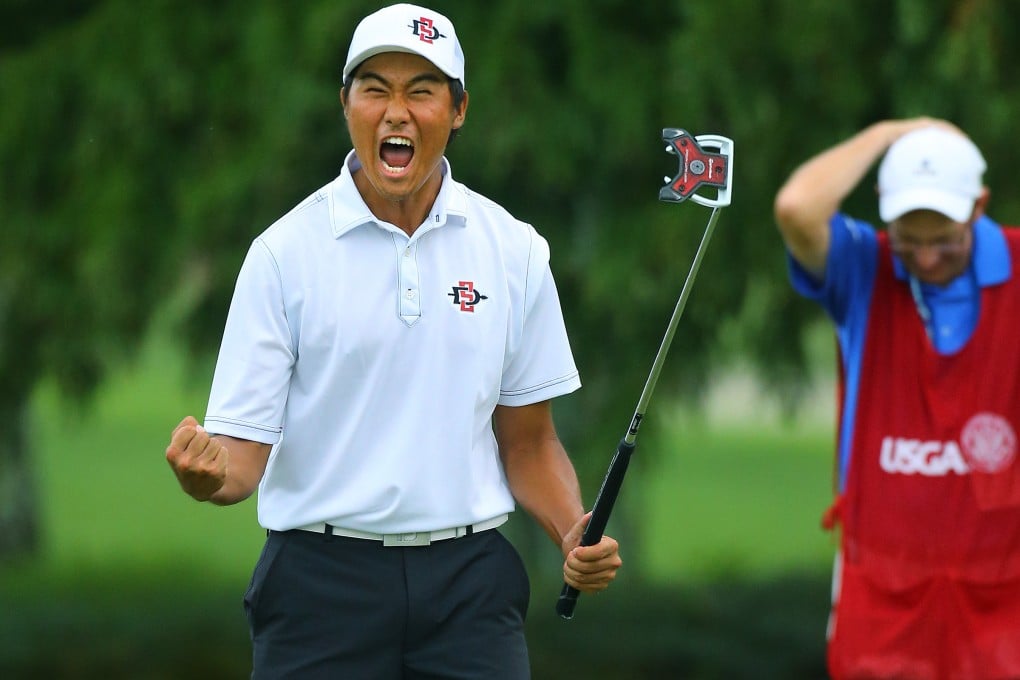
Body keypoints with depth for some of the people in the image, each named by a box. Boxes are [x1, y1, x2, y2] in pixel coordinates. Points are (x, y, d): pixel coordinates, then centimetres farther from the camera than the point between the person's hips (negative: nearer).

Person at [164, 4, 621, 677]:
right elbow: (245, 454, -6)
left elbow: (528, 440, 12)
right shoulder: (284, 254, -3)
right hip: (323, 579, -2)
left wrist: (575, 536, -5)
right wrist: (212, 474, -28)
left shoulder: (515, 250, 5)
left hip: (470, 582, 2)